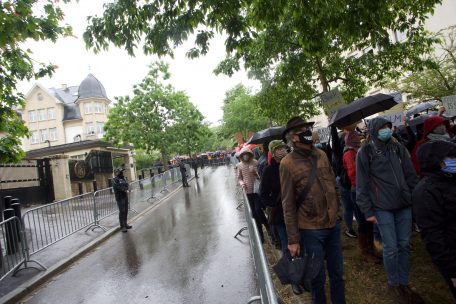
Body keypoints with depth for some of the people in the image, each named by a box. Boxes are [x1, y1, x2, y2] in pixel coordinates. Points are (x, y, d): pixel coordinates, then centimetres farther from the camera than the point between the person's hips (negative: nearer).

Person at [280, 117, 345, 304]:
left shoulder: (321, 154, 2)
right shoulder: (287, 164, -14)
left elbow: (333, 185, 14)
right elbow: (288, 205, -12)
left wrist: (338, 213, 15)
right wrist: (293, 239, -10)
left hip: (333, 225, 5)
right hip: (310, 229, -5)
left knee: (337, 273, 20)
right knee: (318, 277, 13)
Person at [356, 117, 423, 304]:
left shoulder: (398, 148, 7)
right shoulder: (365, 152, -7)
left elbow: (411, 176, 12)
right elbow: (362, 185, -6)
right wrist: (367, 211, -8)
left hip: (404, 205, 4)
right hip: (383, 208, -4)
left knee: (405, 245, 11)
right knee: (391, 248, 2)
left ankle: (404, 284, 28)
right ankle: (393, 285, 23)